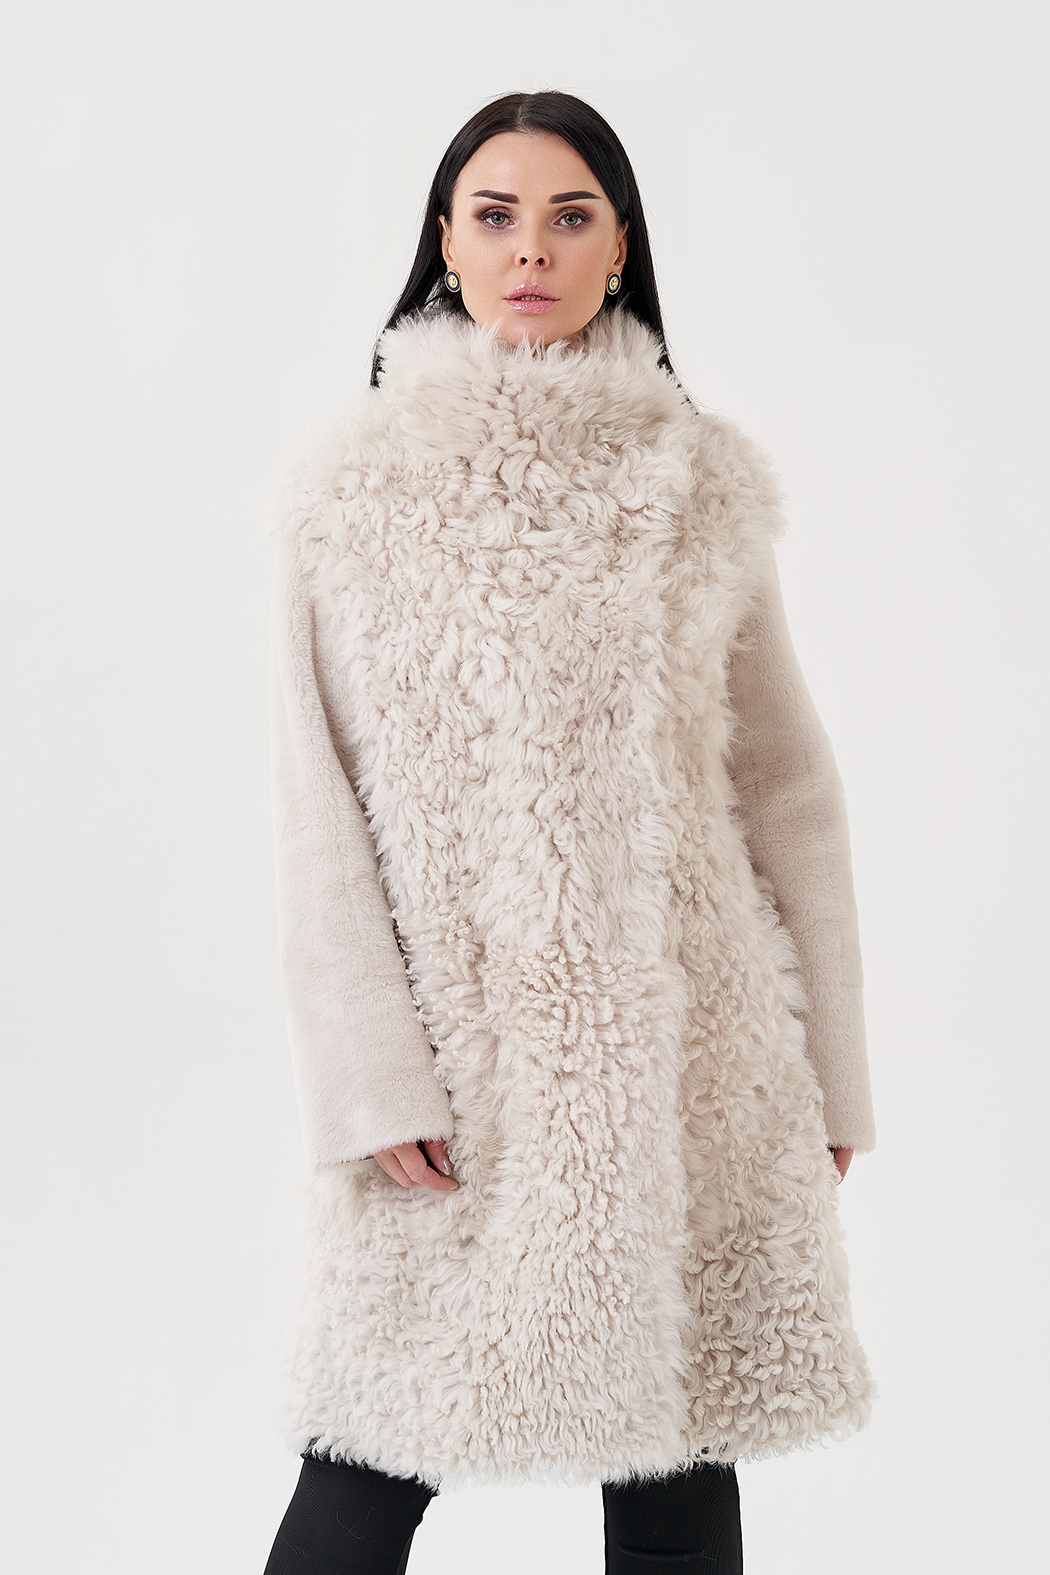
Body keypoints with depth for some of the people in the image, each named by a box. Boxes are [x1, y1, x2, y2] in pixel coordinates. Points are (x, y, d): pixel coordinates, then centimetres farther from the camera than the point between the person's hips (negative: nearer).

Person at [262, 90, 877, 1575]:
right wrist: (370, 1077, -9)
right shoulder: (351, 482, 1)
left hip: (683, 1050, 2)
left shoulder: (703, 480, 5)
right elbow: (317, 801, -2)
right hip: (452, 1051, -1)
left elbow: (785, 785, 7)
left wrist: (828, 1071, 6)